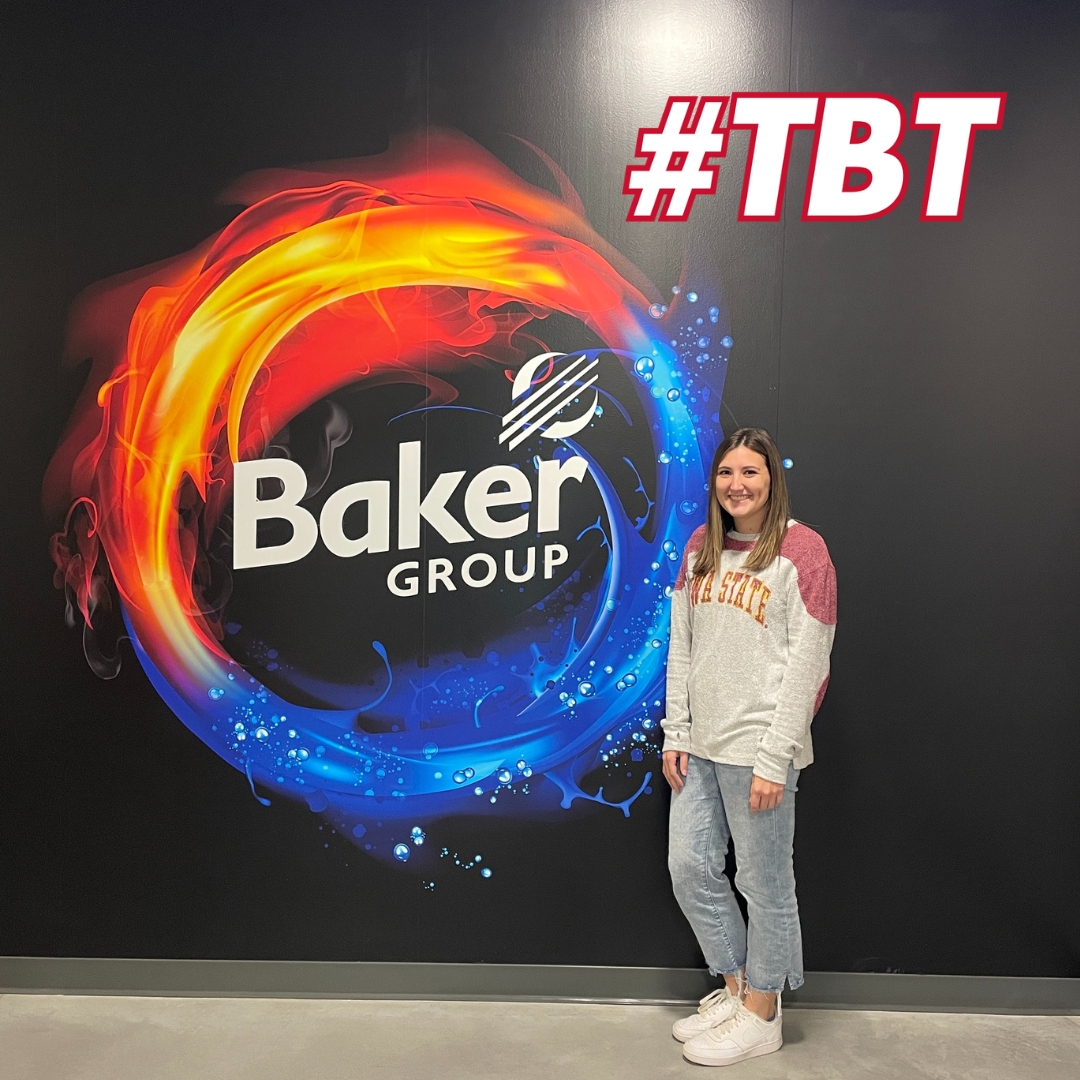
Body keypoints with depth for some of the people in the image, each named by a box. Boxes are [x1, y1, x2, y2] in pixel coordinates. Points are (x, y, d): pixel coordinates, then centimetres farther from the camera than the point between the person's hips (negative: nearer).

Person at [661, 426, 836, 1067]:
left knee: (764, 883, 7)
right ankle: (737, 985, 35)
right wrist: (676, 736, 6)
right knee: (690, 867, 13)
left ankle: (762, 1016, 28)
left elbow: (806, 666, -13)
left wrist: (773, 761, -15)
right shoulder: (701, 547, 8)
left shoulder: (801, 550, -10)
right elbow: (681, 649, 10)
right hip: (701, 746, 7)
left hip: (758, 748, -6)